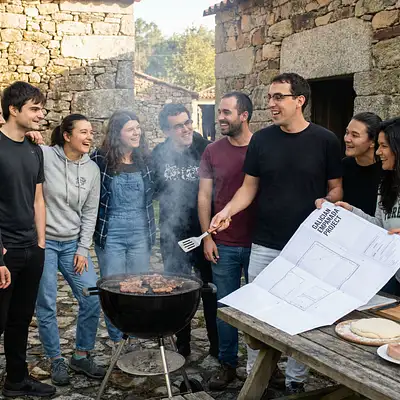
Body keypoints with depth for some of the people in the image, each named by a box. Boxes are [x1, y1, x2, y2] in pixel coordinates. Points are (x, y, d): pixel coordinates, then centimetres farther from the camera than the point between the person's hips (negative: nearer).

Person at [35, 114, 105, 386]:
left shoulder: (92, 169, 3)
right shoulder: (43, 156, -10)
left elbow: (90, 213, 6)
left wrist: (83, 249, 1)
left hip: (73, 244, 4)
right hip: (43, 242, -4)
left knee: (93, 300, 2)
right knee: (47, 307, 2)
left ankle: (82, 357, 21)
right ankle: (56, 361, 22)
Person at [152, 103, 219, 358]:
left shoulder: (206, 150, -9)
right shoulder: (158, 155, -1)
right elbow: (154, 191, 12)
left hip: (205, 232, -2)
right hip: (173, 236, 3)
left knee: (211, 290, 6)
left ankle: (217, 347, 22)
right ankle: (182, 347, 29)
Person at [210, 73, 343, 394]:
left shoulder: (325, 141, -3)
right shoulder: (261, 140, 3)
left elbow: (336, 188, 5)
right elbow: (249, 187, 6)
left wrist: (326, 201, -17)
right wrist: (228, 210, -11)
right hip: (265, 246, 2)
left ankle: (296, 380, 28)